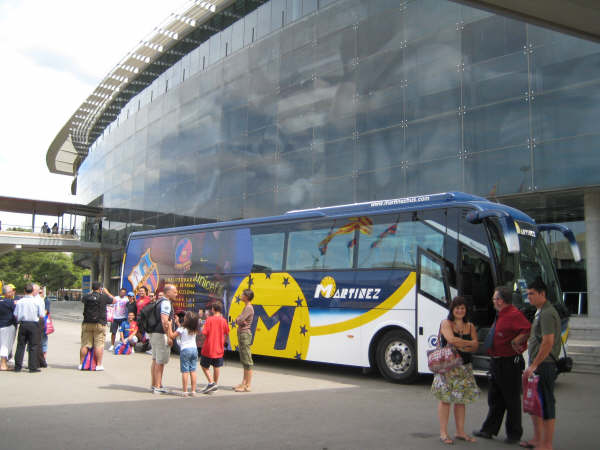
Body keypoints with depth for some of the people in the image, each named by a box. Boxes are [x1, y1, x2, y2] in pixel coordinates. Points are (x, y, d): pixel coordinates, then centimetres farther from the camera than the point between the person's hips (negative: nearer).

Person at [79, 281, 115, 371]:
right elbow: (114, 300, 10)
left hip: (87, 324, 3)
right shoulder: (103, 297, -6)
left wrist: (92, 292, 33)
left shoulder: (87, 297, 3)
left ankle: (81, 364, 13)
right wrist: (106, 292, 20)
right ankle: (98, 365, -1)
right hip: (99, 324, -3)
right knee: (99, 345, -1)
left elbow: (83, 299, 27)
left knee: (85, 345, 9)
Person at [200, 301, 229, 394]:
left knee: (204, 365, 11)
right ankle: (215, 383, 21)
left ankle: (211, 382, -1)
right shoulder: (223, 320, -2)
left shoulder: (209, 319, -12)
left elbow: (204, 333, -15)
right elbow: (226, 334, 8)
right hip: (219, 348, 3)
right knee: (217, 366, 14)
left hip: (208, 348, -3)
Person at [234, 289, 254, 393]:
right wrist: (239, 320, -7)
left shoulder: (249, 308, -14)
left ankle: (248, 385, -5)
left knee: (247, 360, -7)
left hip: (245, 334, -10)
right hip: (241, 334, 10)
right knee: (244, 360, 13)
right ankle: (244, 383, 19)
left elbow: (239, 321, -22)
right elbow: (237, 321, 14)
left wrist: (238, 320, 0)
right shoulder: (246, 308, 17)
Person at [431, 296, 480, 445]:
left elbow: (475, 346, 3)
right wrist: (468, 343, -7)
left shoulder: (470, 326, 12)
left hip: (464, 367, 5)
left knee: (461, 399, 8)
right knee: (445, 398, -4)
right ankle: (443, 433, 4)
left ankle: (460, 432, 18)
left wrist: (460, 346, -15)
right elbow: (451, 339, -20)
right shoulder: (446, 323, -4)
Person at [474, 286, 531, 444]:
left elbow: (529, 330, -31)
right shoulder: (501, 315, 12)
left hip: (509, 363, -10)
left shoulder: (513, 315, -19)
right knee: (495, 398, 16)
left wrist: (516, 341, -24)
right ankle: (489, 430, 26)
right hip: (496, 362, 10)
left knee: (512, 400, 4)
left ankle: (514, 434, 17)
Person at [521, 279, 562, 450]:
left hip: (544, 365, -10)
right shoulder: (540, 313, 16)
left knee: (546, 404, -4)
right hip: (538, 365, 10)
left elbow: (548, 342, -23)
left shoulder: (547, 314, -16)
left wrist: (534, 365, -21)